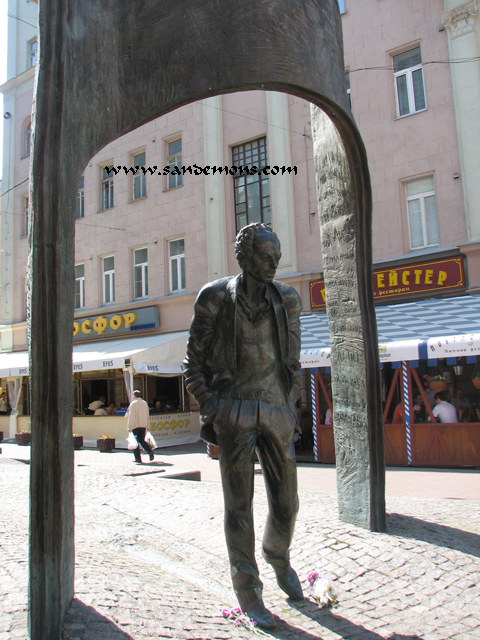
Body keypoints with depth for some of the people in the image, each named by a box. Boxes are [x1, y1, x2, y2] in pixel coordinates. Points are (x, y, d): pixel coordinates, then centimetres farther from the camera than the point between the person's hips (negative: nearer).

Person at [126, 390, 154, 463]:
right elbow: (147, 416, 15)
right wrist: (147, 426, 21)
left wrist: (129, 427, -11)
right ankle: (150, 450, -10)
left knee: (135, 441, 3)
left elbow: (131, 416, -12)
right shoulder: (145, 403, 11)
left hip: (135, 425, -6)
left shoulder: (133, 403, -8)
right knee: (141, 440, 14)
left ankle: (138, 458, 2)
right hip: (143, 425, 6)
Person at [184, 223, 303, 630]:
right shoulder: (215, 299, -3)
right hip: (234, 412, -3)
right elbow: (194, 362, 2)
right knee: (240, 505, 2)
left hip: (277, 412, 4)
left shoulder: (287, 300, 6)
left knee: (286, 501, 10)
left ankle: (278, 557, 41)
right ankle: (248, 592, 18)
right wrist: (209, 409, -6)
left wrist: (290, 409, 10)